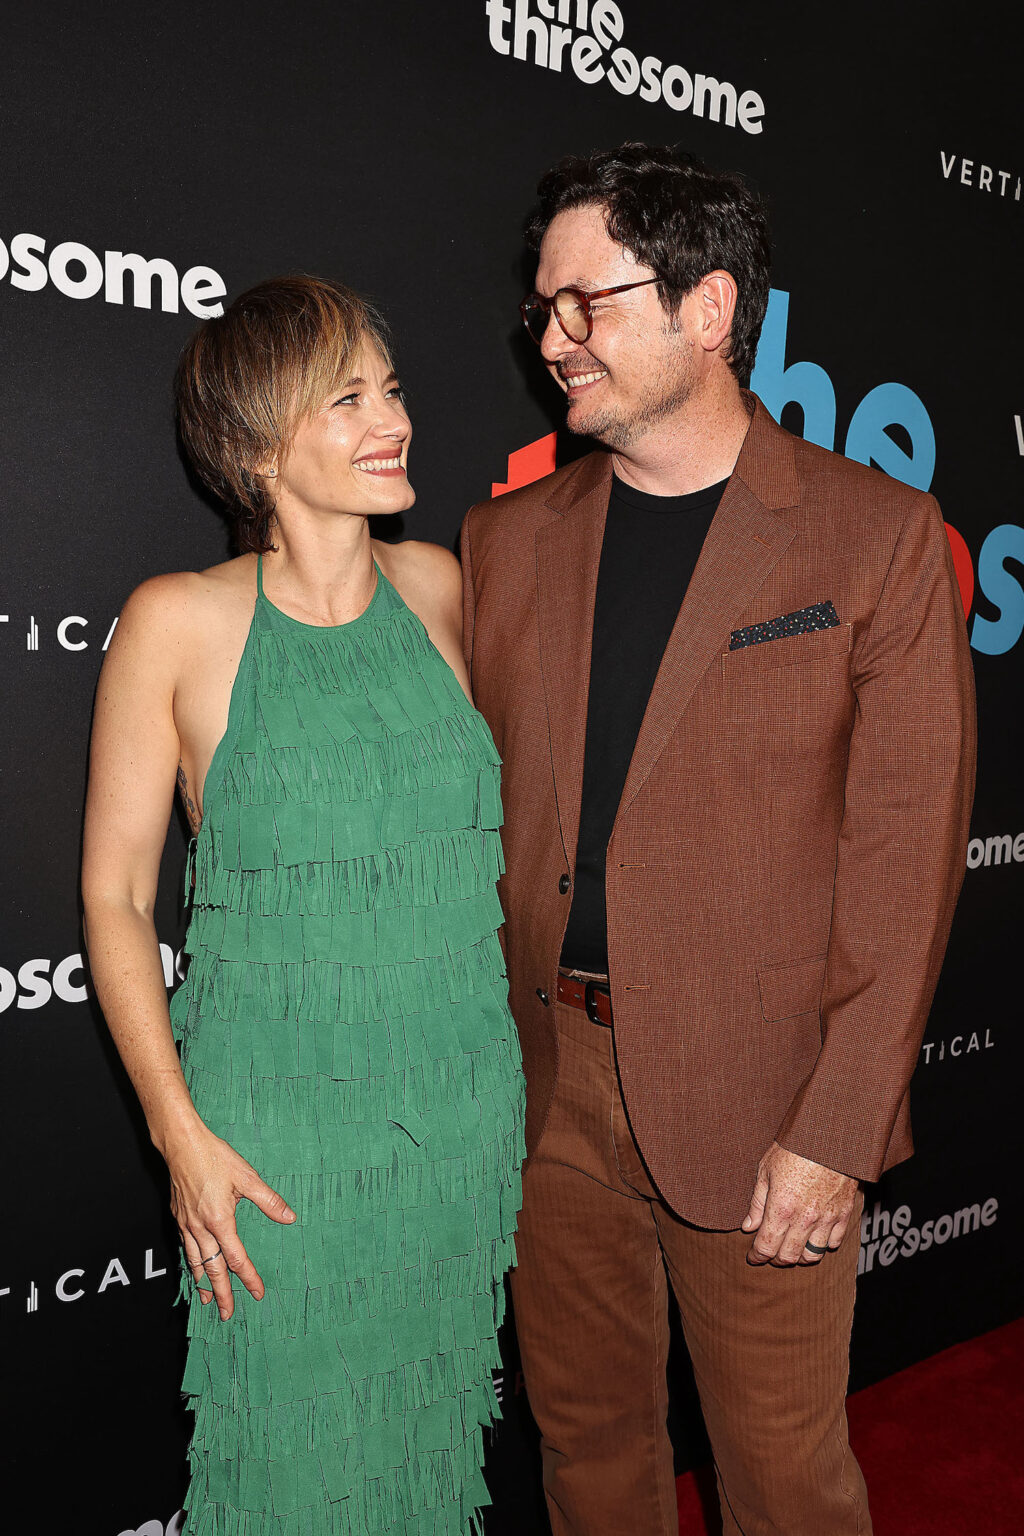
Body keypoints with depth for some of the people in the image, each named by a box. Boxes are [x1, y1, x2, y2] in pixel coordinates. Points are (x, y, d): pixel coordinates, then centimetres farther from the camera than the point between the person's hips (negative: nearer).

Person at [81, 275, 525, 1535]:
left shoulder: (435, 586, 1)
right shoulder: (178, 623, -11)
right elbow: (114, 891, -6)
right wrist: (180, 1131, -11)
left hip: (467, 1105, 4)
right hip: (278, 1120, -3)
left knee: (433, 1432, 21)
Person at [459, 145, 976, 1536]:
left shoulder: (876, 534, -5)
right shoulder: (505, 538, 6)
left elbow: (906, 849, -8)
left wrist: (836, 1130, -12)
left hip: (756, 1100, -3)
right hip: (546, 1084, 4)